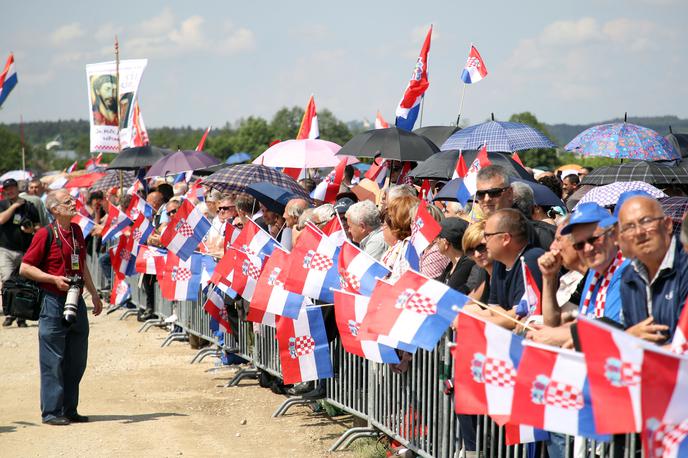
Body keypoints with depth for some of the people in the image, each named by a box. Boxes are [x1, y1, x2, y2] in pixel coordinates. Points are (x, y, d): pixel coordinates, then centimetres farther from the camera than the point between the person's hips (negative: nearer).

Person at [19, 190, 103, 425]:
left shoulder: (76, 230, 11)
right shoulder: (45, 234, -10)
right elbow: (25, 268, -10)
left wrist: (94, 294, 21)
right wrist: (55, 279, -18)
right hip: (53, 302, -7)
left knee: (76, 360, 10)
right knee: (53, 361, -3)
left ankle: (69, 410, 19)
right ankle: (51, 412, 3)